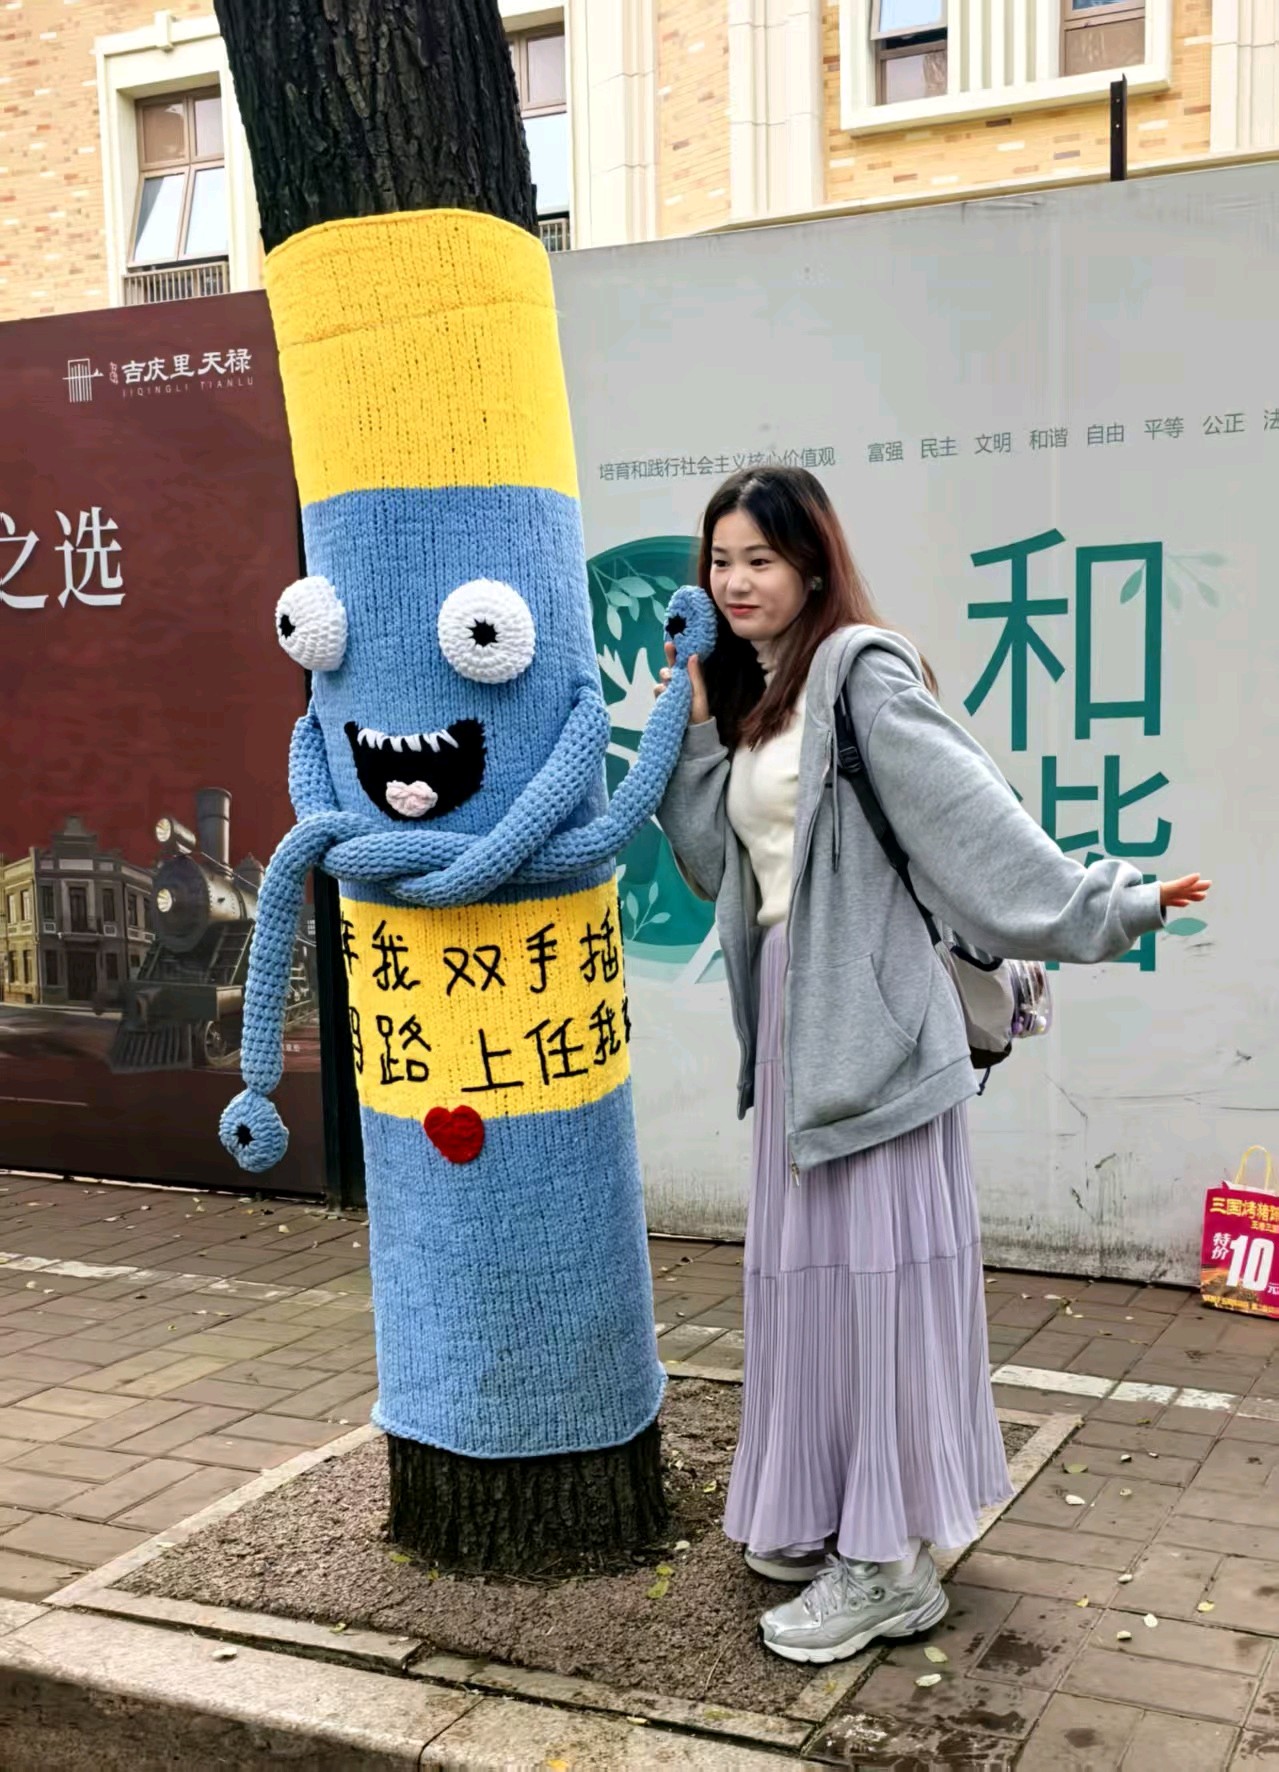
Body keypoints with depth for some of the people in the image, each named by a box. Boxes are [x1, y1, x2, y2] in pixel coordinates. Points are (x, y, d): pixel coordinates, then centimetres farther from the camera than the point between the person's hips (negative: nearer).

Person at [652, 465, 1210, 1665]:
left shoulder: (859, 671, -9)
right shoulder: (754, 697, 17)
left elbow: (974, 813, -15)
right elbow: (716, 864, 12)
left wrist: (1099, 909, -21)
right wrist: (694, 727, 5)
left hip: (867, 1012, -8)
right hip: (793, 1014, 8)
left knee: (876, 1266, -4)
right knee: (807, 1264, 12)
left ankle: (891, 1564, 5)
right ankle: (828, 1515, 25)